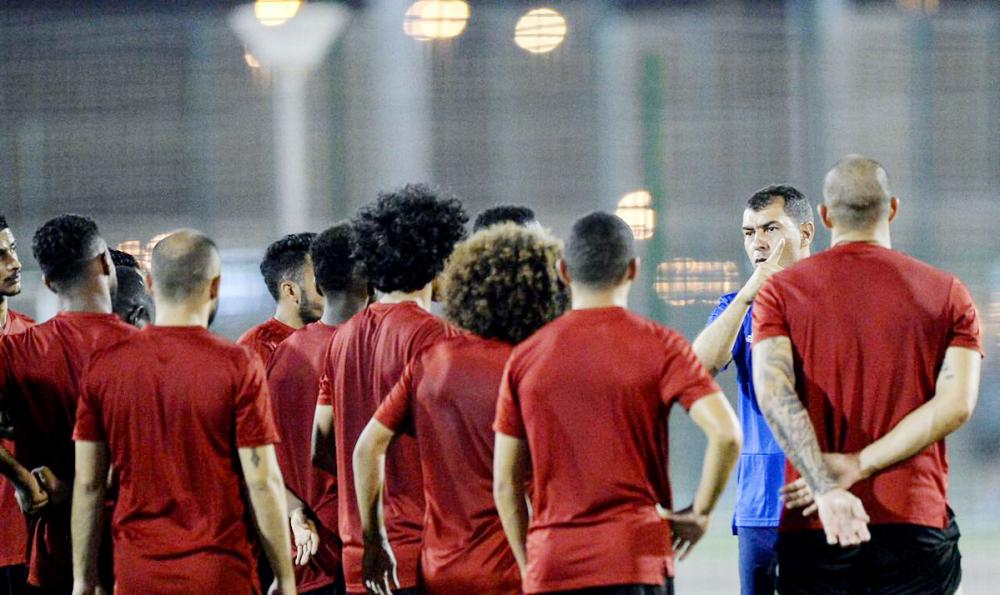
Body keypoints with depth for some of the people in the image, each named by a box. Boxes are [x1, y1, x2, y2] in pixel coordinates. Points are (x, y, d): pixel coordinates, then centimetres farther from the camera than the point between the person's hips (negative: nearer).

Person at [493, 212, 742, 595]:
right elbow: (726, 433, -14)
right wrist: (699, 513, 0)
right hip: (637, 560, -2)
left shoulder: (525, 358, 8)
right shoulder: (658, 346, -1)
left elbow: (505, 483, 9)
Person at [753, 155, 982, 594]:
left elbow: (774, 392, -10)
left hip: (813, 531, 0)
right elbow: (956, 404, -6)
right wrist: (859, 465, -9)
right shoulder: (948, 294, 6)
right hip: (918, 521, 0)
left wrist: (826, 487, -18)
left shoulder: (781, 292, 5)